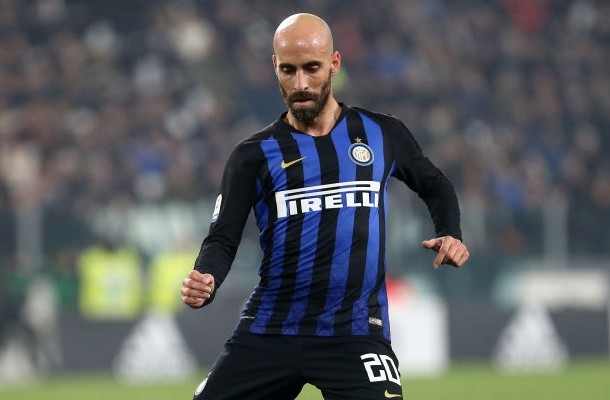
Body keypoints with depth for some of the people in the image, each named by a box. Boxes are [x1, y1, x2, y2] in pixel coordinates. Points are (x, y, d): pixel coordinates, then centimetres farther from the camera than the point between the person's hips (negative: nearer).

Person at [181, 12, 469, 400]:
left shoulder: (382, 134, 8)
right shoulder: (255, 154, 5)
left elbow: (435, 186, 23)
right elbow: (223, 239, 1)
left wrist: (451, 235, 4)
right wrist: (204, 282, -20)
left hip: (356, 334, -1)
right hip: (268, 333, 1)